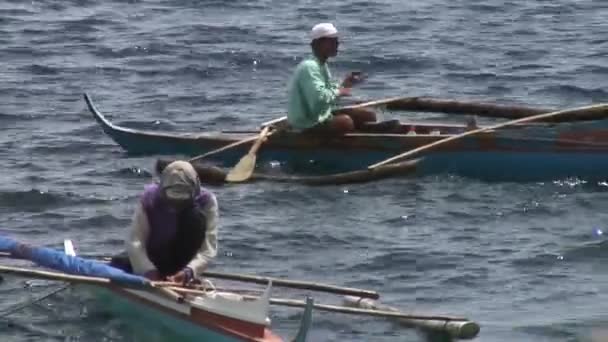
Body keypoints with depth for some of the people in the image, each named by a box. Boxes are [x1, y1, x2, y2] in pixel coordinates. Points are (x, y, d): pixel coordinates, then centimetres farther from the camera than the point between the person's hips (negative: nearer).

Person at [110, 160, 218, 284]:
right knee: (116, 267, -29)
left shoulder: (206, 200, -19)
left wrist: (189, 271, -40)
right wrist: (148, 271, -38)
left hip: (182, 261, 0)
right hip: (152, 260, 0)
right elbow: (134, 241, -22)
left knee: (196, 216, -26)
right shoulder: (150, 197, -18)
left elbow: (208, 248, -23)